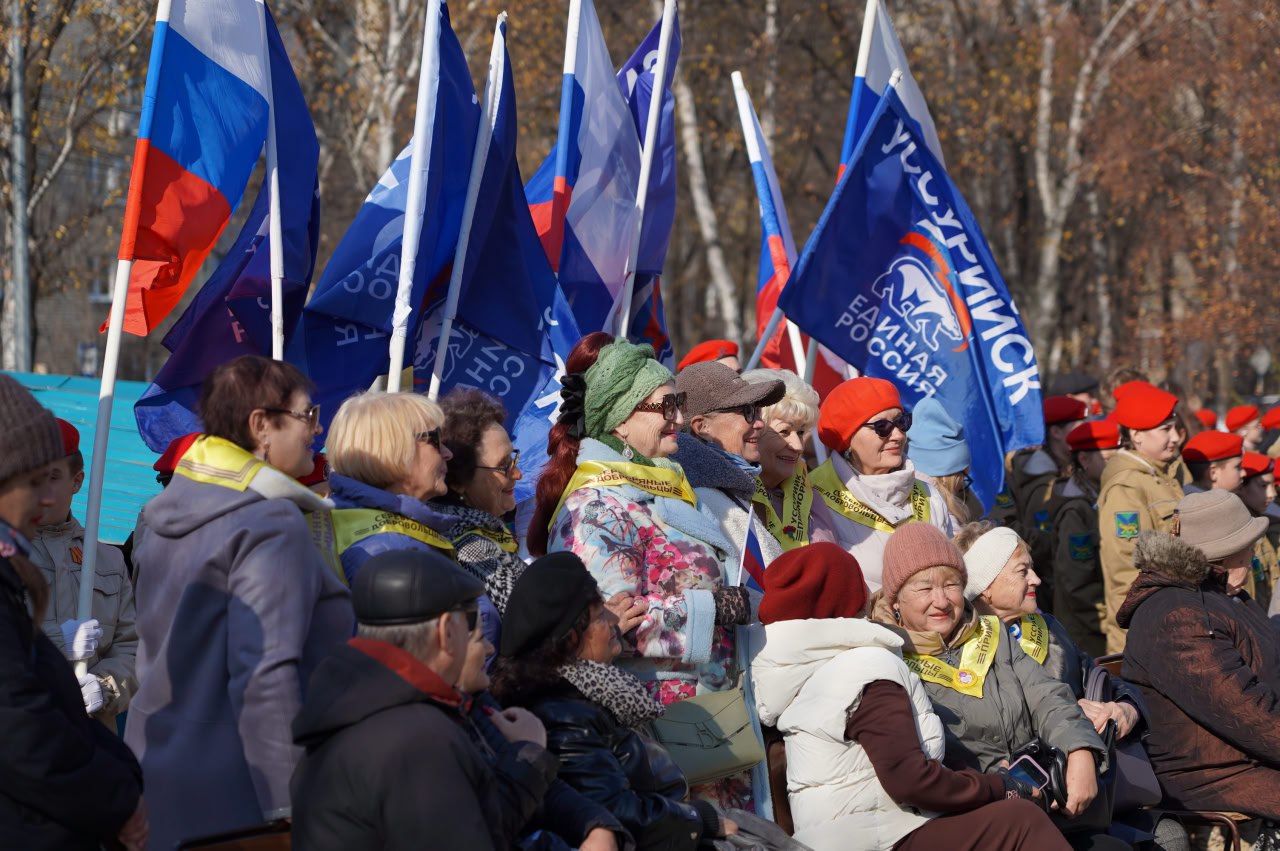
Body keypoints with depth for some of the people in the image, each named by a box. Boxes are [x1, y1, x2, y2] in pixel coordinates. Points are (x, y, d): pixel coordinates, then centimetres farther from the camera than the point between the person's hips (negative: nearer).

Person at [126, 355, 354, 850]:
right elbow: (266, 676, -23)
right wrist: (292, 810, -24)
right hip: (232, 796, -9)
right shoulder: (271, 525, -16)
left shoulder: (162, 514, 12)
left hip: (158, 773, 9)